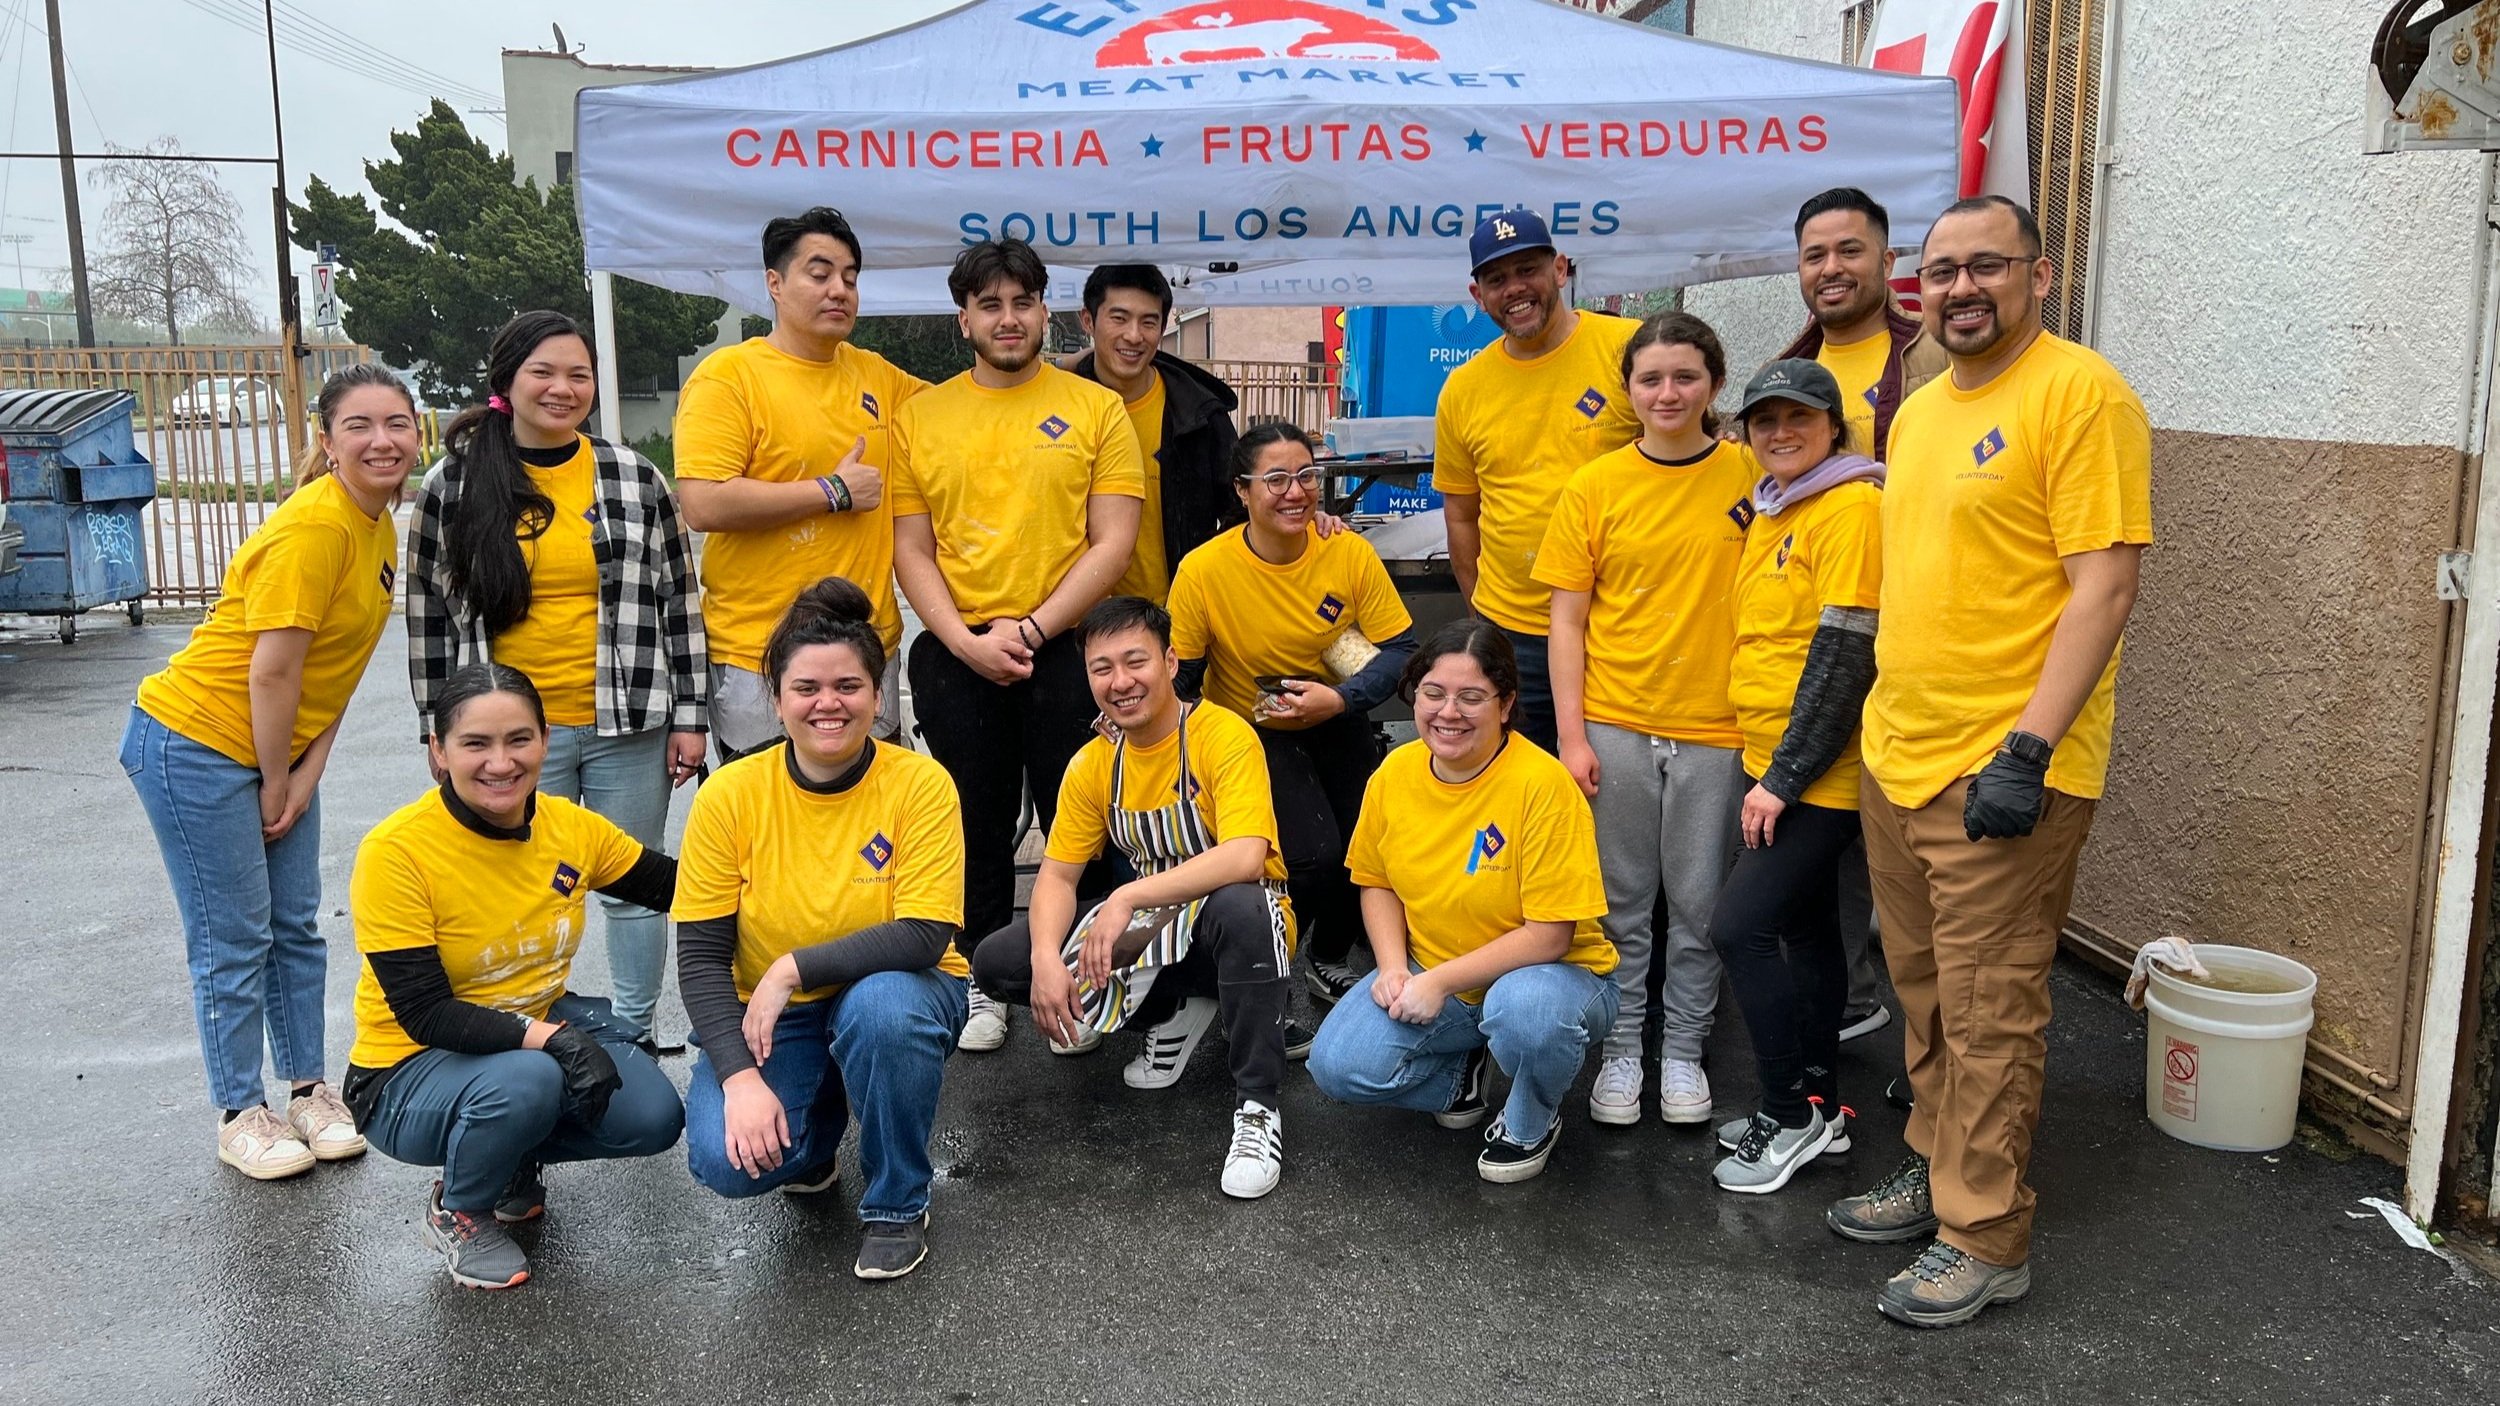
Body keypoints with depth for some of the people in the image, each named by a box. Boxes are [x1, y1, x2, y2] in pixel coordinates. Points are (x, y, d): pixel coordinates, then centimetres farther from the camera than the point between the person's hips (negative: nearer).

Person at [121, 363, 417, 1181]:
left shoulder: (380, 529, 4)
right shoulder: (314, 525, -23)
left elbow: (337, 668, 5)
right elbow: (273, 669, -22)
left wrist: (305, 777, -1)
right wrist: (275, 783, -12)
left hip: (277, 751, 8)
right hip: (195, 745, -8)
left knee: (297, 928, 13)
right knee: (234, 943, 2)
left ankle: (308, 1090, 26)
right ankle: (240, 1116, 15)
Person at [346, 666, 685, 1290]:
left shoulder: (571, 827, -8)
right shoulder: (396, 852, -22)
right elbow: (423, 1014, -25)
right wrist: (545, 1037, -37)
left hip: (540, 1031, 5)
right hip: (410, 1070, -5)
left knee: (653, 1117, -18)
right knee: (525, 1080, -36)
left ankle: (514, 1162, 14)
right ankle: (456, 1214, -2)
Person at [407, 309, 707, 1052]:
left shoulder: (636, 478, 2)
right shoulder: (453, 487, 0)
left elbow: (679, 601, 4)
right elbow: (430, 617, 4)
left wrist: (689, 715, 0)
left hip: (628, 726, 1)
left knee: (632, 889, 11)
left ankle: (636, 1038, 27)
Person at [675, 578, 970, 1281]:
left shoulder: (919, 783, -17)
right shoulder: (731, 794, -12)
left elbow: (925, 938, -23)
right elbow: (700, 953, -10)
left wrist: (793, 969, -27)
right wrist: (740, 1076, -22)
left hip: (893, 994, -1)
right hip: (769, 1016, 2)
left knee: (881, 1005, -36)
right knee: (726, 1161, -23)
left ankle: (898, 1204, -8)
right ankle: (815, 1125, 16)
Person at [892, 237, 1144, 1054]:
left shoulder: (1096, 409, 1)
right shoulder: (919, 418, 7)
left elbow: (1113, 543, -5)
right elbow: (911, 549, 4)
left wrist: (1030, 628, -13)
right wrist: (966, 642, -9)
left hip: (1068, 649, -2)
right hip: (957, 656, 2)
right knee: (977, 824, 12)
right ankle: (984, 980, 26)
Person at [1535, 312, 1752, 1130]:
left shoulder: (1752, 477, -1)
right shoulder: (1593, 488, 0)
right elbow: (1567, 619, 1)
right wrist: (1572, 735, -4)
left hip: (1715, 726, 0)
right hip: (1614, 724, 0)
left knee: (1699, 902, 11)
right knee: (1621, 900, 11)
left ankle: (1683, 1048, 28)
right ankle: (1621, 1047, 27)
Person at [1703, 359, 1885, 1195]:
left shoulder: (1851, 508, -14)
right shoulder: (1770, 512, 14)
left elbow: (1846, 655, -20)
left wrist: (1785, 777, -19)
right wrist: (1767, 770, 15)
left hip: (1819, 775, -9)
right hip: (1775, 766, 9)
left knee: (1741, 927, -11)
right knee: (1803, 929, 14)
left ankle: (1794, 1114, 4)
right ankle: (1819, 1110, 26)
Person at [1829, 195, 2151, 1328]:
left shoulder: (2079, 391, -11)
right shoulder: (1920, 408, 14)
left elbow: (2103, 587, -17)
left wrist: (2028, 748, -22)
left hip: (2002, 767, -8)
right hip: (1896, 755, 8)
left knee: (1989, 1010, 1)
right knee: (1924, 994, 18)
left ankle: (1986, 1239, 14)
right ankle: (1937, 1169, 34)